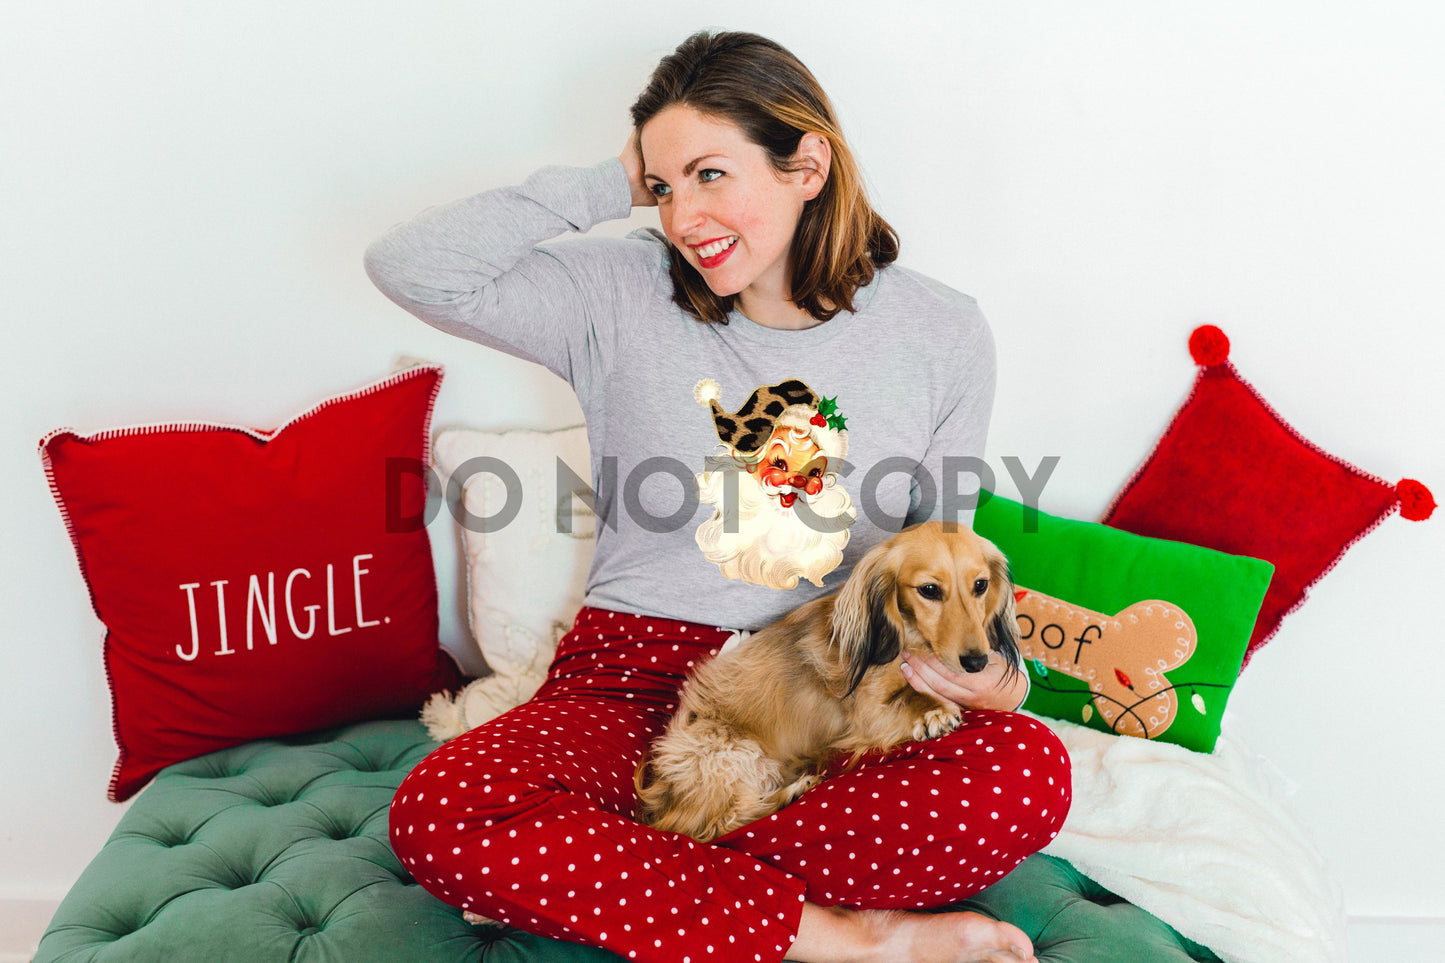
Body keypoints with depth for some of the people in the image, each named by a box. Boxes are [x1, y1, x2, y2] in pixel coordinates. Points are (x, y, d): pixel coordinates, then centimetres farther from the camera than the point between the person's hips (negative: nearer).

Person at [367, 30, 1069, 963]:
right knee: (440, 813, -29)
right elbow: (411, 266, -6)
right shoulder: (623, 296, 2)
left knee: (1028, 773, -31)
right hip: (638, 669, 0)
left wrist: (986, 669, -9)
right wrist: (608, 186, -4)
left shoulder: (942, 334, 4)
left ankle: (593, 878, -22)